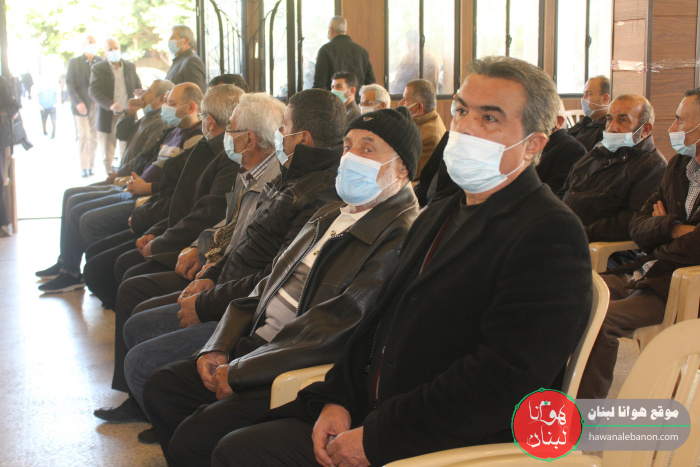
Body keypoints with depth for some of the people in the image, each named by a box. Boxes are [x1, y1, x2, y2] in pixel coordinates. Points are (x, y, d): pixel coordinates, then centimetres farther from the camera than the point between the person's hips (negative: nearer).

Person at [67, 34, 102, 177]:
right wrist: (78, 102, -14)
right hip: (81, 105, -2)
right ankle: (84, 167, -4)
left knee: (94, 137, 4)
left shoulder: (101, 62, 8)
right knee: (83, 135, -8)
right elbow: (69, 84, -3)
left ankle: (91, 165, 13)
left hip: (97, 105, 2)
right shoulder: (74, 62, 2)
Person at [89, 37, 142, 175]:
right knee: (108, 156, 3)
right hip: (107, 117, -2)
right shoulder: (98, 68, 1)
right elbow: (93, 91, -9)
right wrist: (110, 104, -26)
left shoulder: (130, 67, 10)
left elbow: (138, 89, 13)